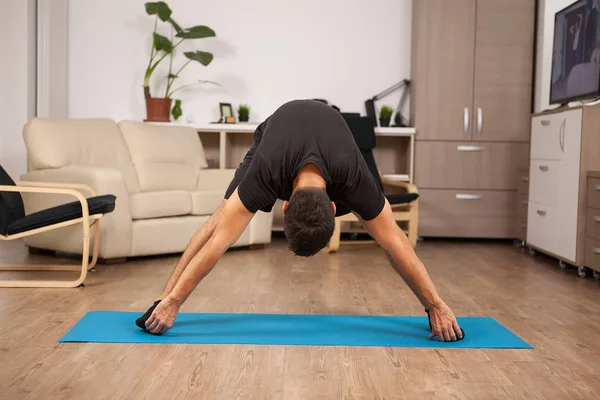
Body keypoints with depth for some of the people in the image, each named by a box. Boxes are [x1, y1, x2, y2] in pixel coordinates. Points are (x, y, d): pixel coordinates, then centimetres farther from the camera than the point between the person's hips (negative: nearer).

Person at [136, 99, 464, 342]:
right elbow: (220, 239, -42)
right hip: (275, 131, 0)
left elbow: (395, 242, -35)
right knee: (220, 219, -15)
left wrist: (437, 306, -28)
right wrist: (171, 302, -39)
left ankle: (433, 309, 5)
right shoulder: (266, 174, -47)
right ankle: (162, 297, -7)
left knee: (387, 230, -8)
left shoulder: (352, 179, -44)